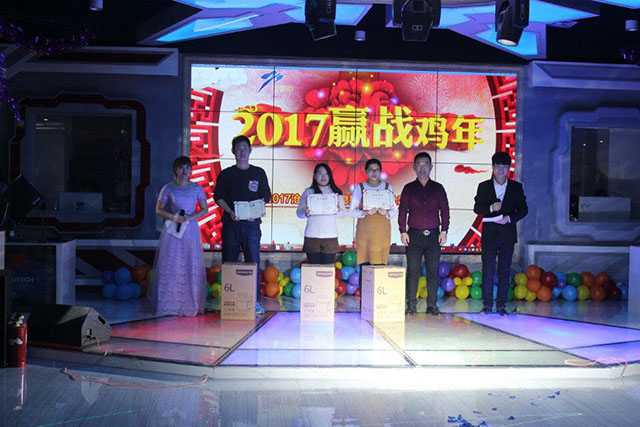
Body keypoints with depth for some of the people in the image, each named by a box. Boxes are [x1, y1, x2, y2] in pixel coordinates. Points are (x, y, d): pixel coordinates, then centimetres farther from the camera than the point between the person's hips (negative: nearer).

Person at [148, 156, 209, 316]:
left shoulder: (196, 188, 4)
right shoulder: (168, 188, 1)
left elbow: (205, 209, 7)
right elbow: (158, 209, 3)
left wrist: (191, 217, -10)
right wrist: (173, 217, -13)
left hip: (190, 230, 1)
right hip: (172, 229, -1)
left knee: (191, 265, -1)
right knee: (170, 265, -3)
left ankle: (190, 303, 7)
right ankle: (169, 303, 5)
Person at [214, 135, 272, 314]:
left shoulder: (259, 173, 11)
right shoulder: (226, 174, 9)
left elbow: (266, 196, 11)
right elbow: (218, 197, 5)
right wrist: (230, 212, -11)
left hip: (252, 223, 0)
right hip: (231, 224, 0)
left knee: (253, 262, -4)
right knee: (229, 262, 2)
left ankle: (255, 301, -1)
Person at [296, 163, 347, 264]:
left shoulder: (336, 192, 10)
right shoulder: (308, 192, 8)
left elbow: (344, 212, 7)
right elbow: (299, 212, 5)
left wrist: (337, 211, -16)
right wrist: (306, 213, -18)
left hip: (330, 236, 0)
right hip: (312, 236, 0)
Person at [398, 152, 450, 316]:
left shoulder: (438, 188, 9)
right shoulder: (408, 188, 7)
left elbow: (444, 210, 9)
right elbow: (403, 210, 6)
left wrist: (444, 231, 1)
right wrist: (403, 231, -3)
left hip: (433, 235, 1)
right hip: (414, 234, -1)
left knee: (433, 270, 1)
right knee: (413, 271, -1)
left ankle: (432, 305, 7)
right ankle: (411, 305, 4)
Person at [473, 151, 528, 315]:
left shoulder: (516, 187, 7)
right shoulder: (484, 186, 7)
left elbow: (523, 209, 5)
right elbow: (477, 208, 4)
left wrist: (509, 218, -11)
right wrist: (491, 208, -15)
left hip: (507, 233, 0)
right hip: (489, 233, 0)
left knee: (504, 271, 2)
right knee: (488, 270, -2)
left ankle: (501, 304, 7)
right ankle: (487, 304, 5)